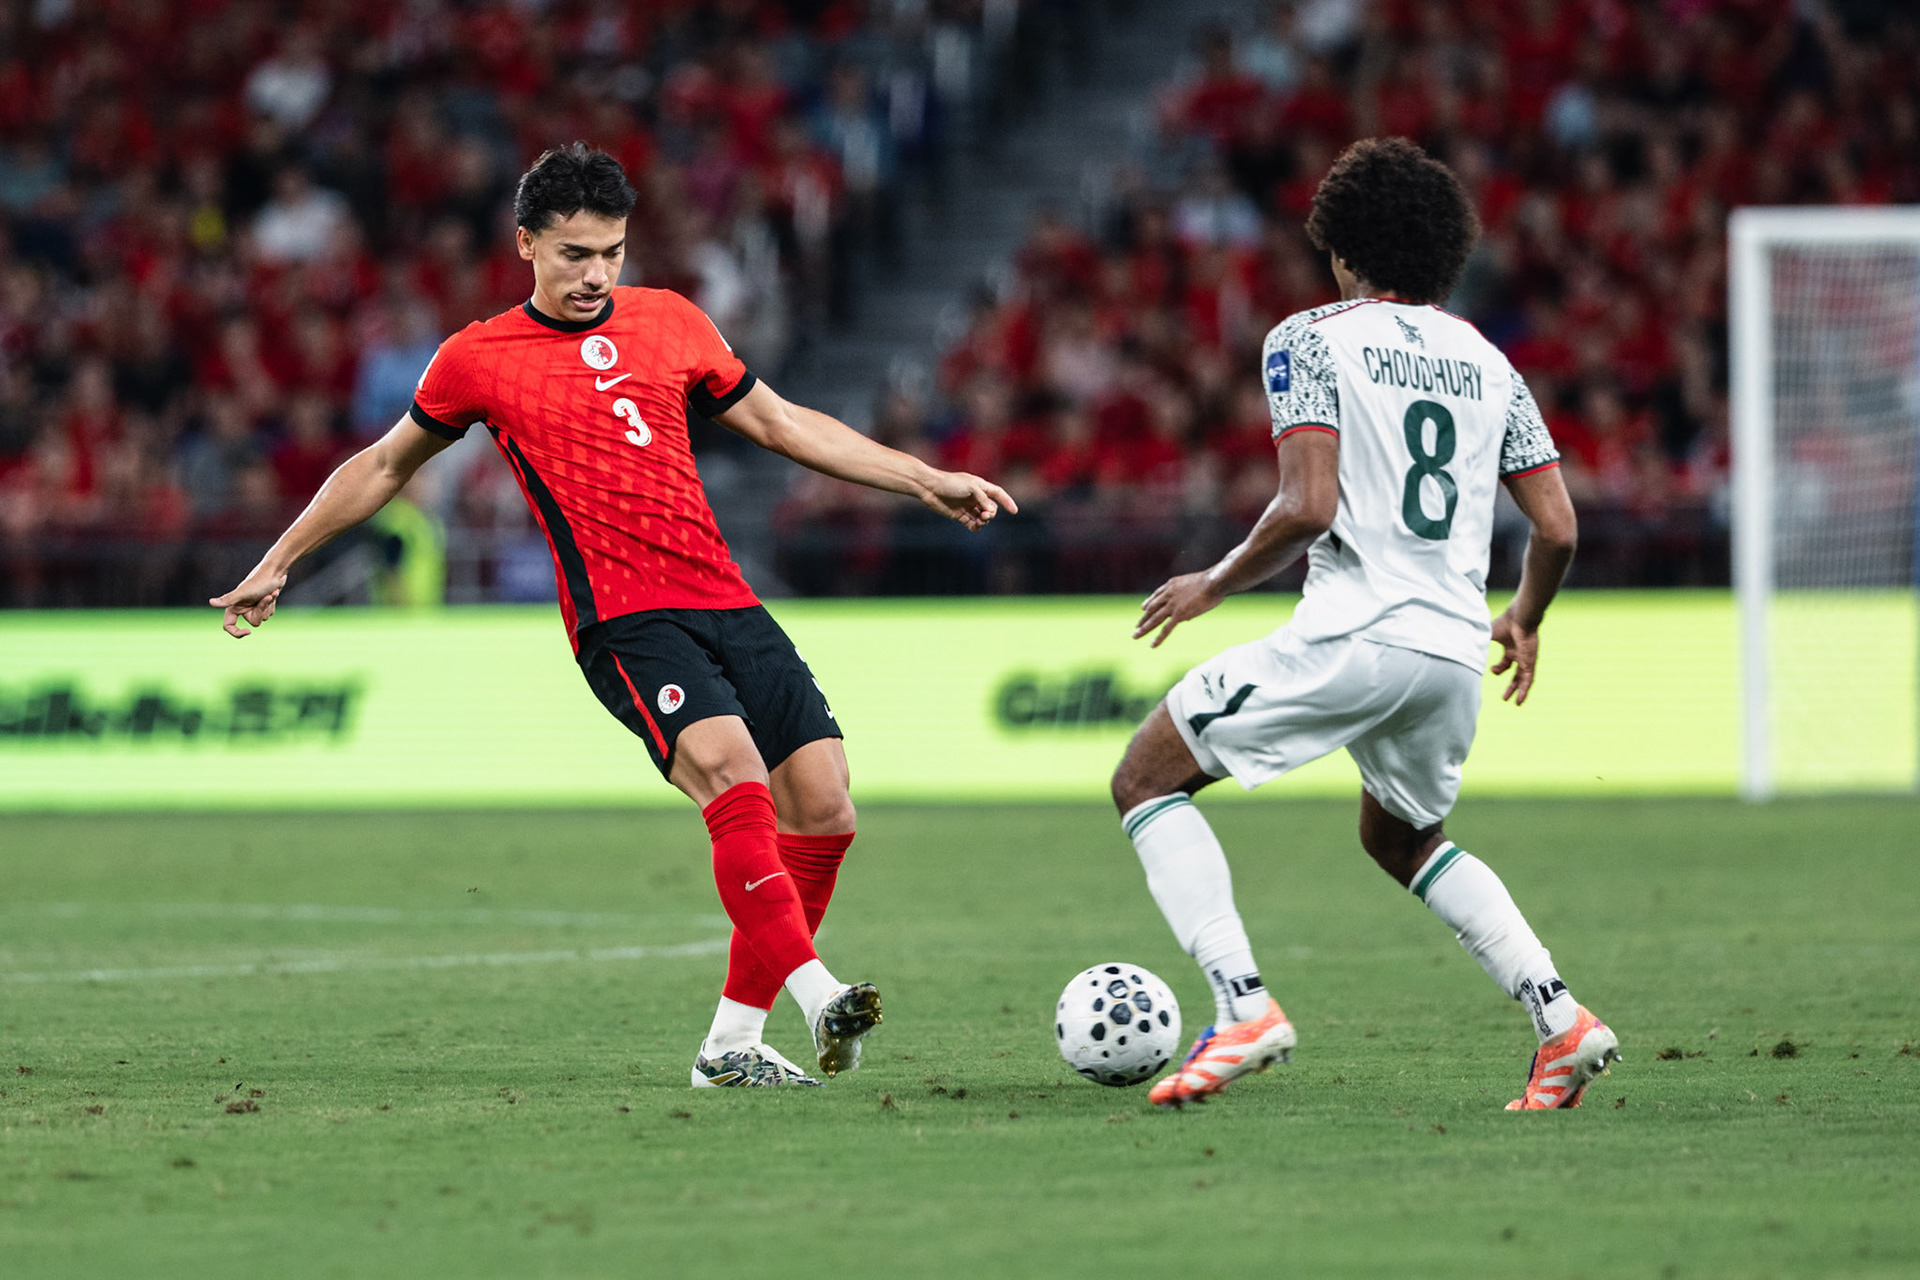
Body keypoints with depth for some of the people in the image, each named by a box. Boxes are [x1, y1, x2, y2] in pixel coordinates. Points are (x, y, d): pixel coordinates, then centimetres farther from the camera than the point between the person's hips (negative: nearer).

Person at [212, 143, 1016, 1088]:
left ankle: (732, 1040, 2)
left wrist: (925, 480, 22)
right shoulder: (478, 360, 5)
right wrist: (277, 565, 23)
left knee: (824, 807, -7)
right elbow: (384, 467, 20)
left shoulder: (671, 322, 15)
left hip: (727, 603, 5)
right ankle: (813, 991, -37)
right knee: (735, 777, -28)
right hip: (623, 620, -5)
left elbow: (783, 424, 25)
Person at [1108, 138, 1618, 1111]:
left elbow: (1306, 508, -13)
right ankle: (1561, 1022, 14)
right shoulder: (1485, 361, 17)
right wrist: (1523, 623, 32)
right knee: (1402, 839, 31)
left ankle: (1242, 1006, -10)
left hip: (1351, 634, -7)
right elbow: (1557, 530, 13)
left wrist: (1215, 584, 3)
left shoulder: (1311, 339, 0)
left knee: (1146, 779, 7)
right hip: (1455, 649, 7)